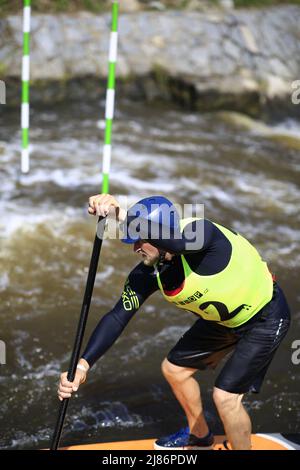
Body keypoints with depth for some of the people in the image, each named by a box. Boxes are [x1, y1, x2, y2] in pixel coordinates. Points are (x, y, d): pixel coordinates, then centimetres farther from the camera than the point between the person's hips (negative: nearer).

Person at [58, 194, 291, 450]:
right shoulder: (148, 273, -16)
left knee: (225, 396, -13)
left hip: (266, 319, -8)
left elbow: (180, 242, -60)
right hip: (221, 319, 8)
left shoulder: (203, 232, -36)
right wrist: (83, 364, -22)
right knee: (174, 369, 15)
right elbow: (118, 317, -13)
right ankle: (199, 435, 42)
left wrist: (121, 213, -62)